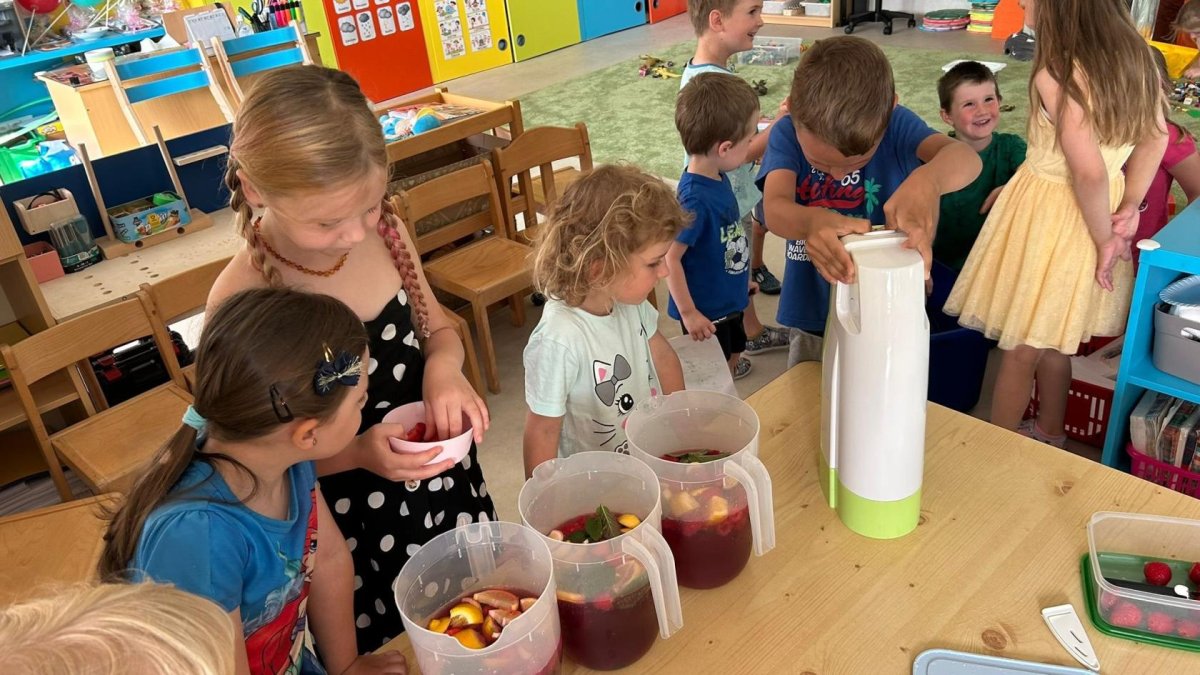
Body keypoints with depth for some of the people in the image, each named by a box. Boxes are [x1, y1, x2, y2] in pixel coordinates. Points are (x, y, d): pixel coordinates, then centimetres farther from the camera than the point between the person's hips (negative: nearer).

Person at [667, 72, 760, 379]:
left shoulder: (717, 177, -6)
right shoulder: (695, 199, -33)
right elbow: (669, 258, -28)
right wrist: (688, 312, -22)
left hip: (729, 300, 9)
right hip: (706, 311, -9)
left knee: (731, 355, 29)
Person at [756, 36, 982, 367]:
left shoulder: (896, 125, -14)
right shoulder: (788, 134, -14)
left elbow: (966, 157, -32)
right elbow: (775, 208, -30)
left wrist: (927, 180, -56)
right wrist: (813, 222, -55)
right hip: (814, 318, 1)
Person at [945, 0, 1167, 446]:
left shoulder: (1056, 75, -25)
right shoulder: (1133, 55, 0)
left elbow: (1089, 172, -27)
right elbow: (1155, 136, 10)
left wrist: (1103, 239, -14)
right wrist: (1130, 206, 6)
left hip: (1049, 216, -8)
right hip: (1101, 209, 8)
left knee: (1020, 348, 7)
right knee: (1053, 340, 23)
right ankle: (1048, 435, 40)